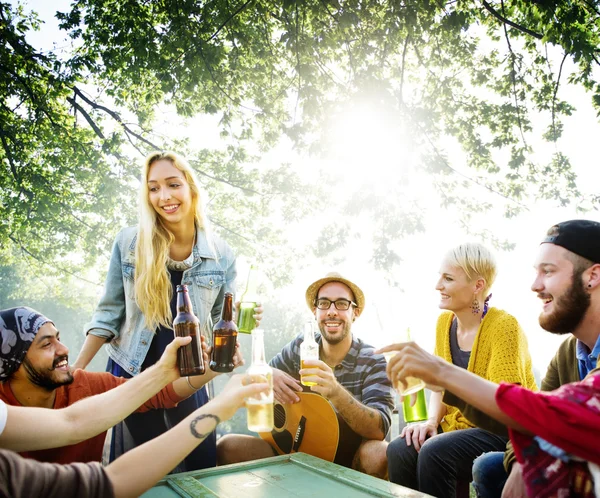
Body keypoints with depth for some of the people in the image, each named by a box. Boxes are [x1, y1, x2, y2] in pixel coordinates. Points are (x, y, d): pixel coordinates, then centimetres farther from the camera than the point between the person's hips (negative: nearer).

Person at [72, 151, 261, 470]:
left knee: (200, 469, 10)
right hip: (130, 373, 0)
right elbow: (110, 313, -1)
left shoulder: (221, 254, -7)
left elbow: (222, 320, 2)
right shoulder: (128, 242, -9)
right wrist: (75, 371, -2)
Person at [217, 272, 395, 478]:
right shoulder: (301, 347, -2)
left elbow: (380, 429, -25)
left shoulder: (373, 362, -12)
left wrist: (336, 392, -43)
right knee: (227, 447, -16)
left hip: (350, 458, -2)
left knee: (379, 454, -35)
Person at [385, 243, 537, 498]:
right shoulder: (445, 322, 1)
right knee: (399, 450, -21)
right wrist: (432, 420, -11)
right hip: (461, 426, 6)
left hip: (508, 434, -5)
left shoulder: (503, 326, -19)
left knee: (435, 453, -30)